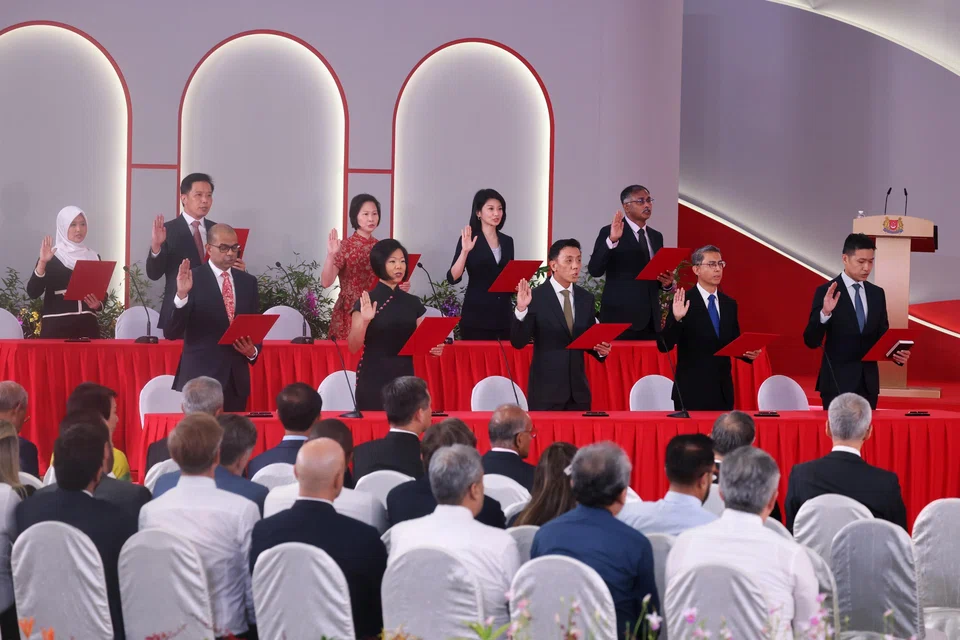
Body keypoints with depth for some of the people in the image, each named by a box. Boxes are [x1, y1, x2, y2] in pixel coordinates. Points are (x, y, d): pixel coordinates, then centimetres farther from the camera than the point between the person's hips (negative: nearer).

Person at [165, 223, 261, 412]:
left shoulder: (248, 282, 11)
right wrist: (181, 295, -26)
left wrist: (253, 351, -3)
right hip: (201, 377, -5)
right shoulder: (191, 279, -5)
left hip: (236, 378, 5)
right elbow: (171, 333, -11)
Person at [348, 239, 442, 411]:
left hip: (405, 377, 4)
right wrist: (364, 321, -24)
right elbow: (353, 347, -9)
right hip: (373, 379, -4)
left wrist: (432, 348, -6)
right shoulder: (367, 301, -4)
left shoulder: (413, 303, 10)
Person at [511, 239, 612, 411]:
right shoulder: (536, 297, -6)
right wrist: (521, 309, -25)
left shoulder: (586, 298, 10)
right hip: (546, 390, -4)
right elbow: (518, 342, -10)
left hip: (578, 389, 4)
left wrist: (601, 350, -5)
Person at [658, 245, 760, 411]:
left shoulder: (729, 304, 12)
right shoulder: (683, 302, -6)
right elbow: (664, 346, -12)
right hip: (693, 392, -5)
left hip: (723, 391, 5)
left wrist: (748, 353, -3)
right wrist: (677, 319, -27)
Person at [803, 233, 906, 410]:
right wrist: (825, 313, -28)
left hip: (868, 382, 5)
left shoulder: (877, 294, 11)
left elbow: (882, 336, 17)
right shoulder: (826, 292, -6)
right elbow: (811, 341, -11)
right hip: (837, 382, -5)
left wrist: (896, 353, -4)